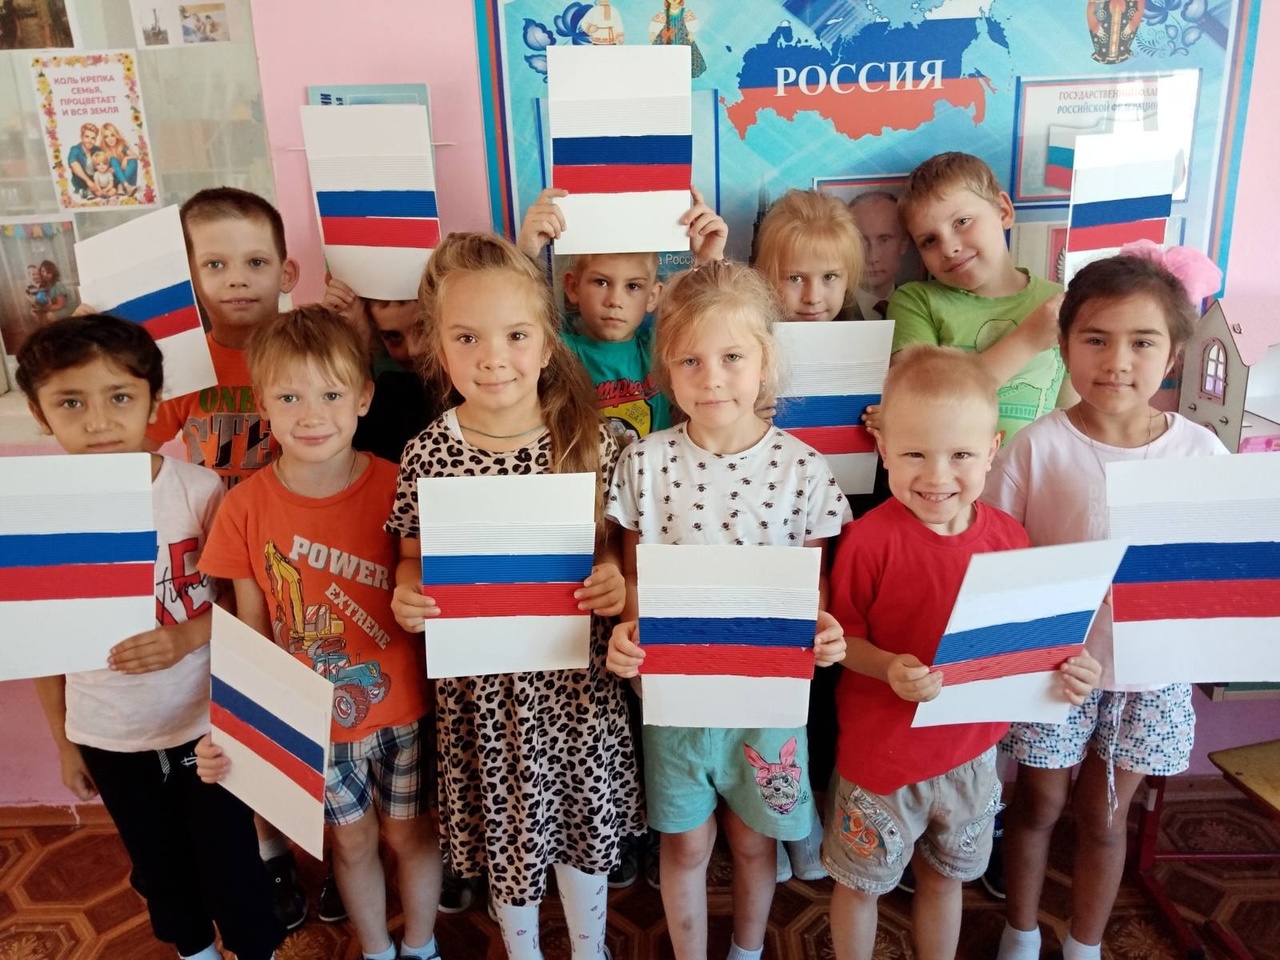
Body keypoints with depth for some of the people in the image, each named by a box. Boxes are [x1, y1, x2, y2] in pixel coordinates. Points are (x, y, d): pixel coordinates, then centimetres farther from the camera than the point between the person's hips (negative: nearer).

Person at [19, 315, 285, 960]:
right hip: (108, 737, 2)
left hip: (206, 720, -2)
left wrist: (187, 636, -25)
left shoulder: (198, 489, -16)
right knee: (158, 866, 23)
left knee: (229, 860, 12)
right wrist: (63, 742, 6)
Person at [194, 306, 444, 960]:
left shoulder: (394, 487, -16)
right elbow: (253, 632, -6)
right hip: (313, 721, 1)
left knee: (411, 833, 18)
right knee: (351, 841, 20)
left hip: (402, 706, -1)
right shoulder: (246, 507, -13)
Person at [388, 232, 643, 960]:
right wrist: (406, 597, -19)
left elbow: (621, 545, -1)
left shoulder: (591, 441, -11)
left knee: (585, 822, 21)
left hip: (576, 676, 1)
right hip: (481, 685, 0)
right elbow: (414, 560, 1)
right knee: (506, 834, 20)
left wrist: (619, 581, -22)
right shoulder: (428, 456, -11)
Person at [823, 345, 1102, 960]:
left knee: (944, 876, 26)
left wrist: (1062, 669, -14)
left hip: (972, 747, 4)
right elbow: (840, 637, -13)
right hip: (881, 750, -4)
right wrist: (888, 668, -31)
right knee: (861, 884, 18)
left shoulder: (1008, 538, -8)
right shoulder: (870, 540, -23)